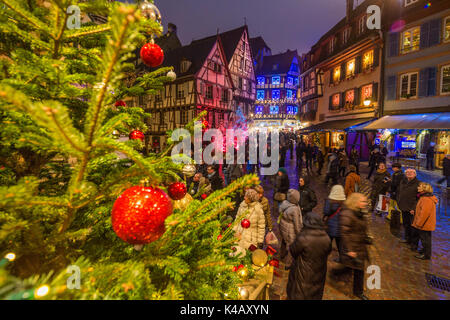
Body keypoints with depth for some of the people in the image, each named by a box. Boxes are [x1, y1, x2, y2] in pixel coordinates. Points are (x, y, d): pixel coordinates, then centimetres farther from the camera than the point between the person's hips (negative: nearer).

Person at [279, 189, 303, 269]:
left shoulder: (284, 203, -12)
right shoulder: (294, 209, -32)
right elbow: (296, 223, -21)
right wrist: (298, 233, -5)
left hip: (283, 228, 7)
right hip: (290, 231, -7)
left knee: (284, 241, 31)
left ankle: (282, 255, 57)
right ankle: (288, 264, 33)